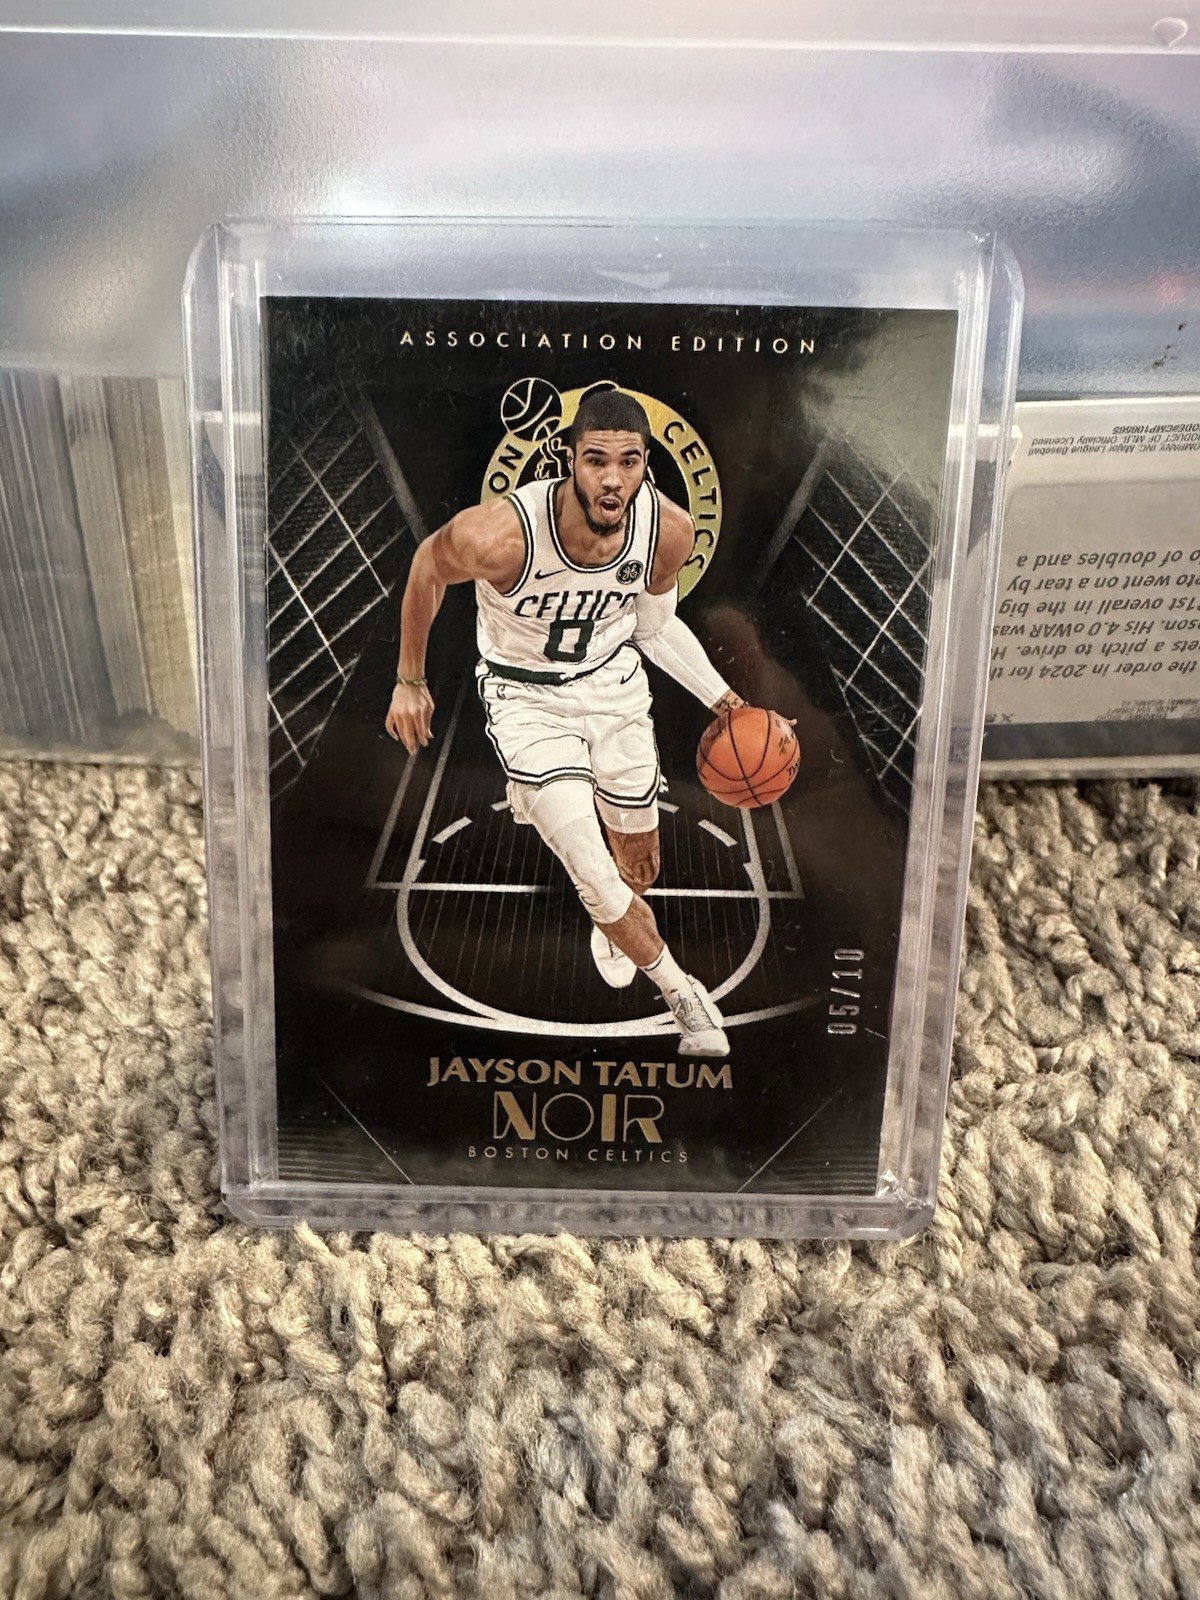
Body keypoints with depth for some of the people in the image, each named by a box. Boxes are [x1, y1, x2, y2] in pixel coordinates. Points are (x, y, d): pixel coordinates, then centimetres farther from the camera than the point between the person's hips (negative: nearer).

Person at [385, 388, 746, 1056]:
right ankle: (683, 993, 13)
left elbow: (653, 624, 0)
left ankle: (613, 927, 54)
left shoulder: (670, 530, -20)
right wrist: (410, 681, 0)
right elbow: (426, 569, -10)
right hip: (527, 697, -3)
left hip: (615, 683, 4)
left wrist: (721, 698, -5)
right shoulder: (500, 534, -33)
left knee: (641, 867, 15)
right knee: (593, 872, -13)